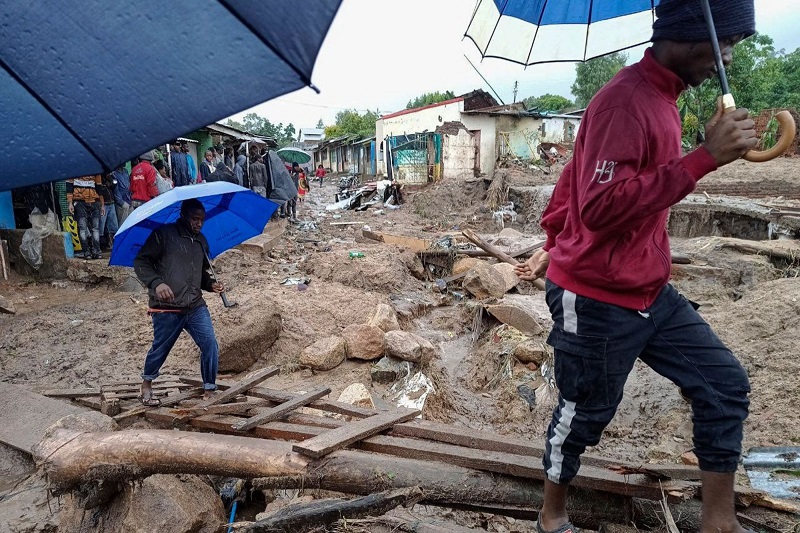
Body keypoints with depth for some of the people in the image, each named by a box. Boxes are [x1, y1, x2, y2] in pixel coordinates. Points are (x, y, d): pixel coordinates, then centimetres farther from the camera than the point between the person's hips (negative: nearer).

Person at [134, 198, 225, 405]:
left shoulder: (201, 241, 14)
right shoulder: (163, 235, -4)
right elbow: (140, 262, -7)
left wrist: (211, 284, 5)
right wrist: (156, 283, -22)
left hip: (196, 306, 5)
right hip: (167, 309, -5)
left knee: (211, 346, -5)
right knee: (160, 348, 10)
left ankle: (209, 391, 8)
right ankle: (146, 385, 38)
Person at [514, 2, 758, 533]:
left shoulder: (659, 98, 13)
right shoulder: (626, 101, -19)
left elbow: (573, 177, 19)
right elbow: (600, 207, -30)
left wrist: (555, 247, 26)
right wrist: (704, 157, -29)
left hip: (650, 291, 9)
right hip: (597, 298, -9)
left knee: (725, 383, 8)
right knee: (585, 413, 7)